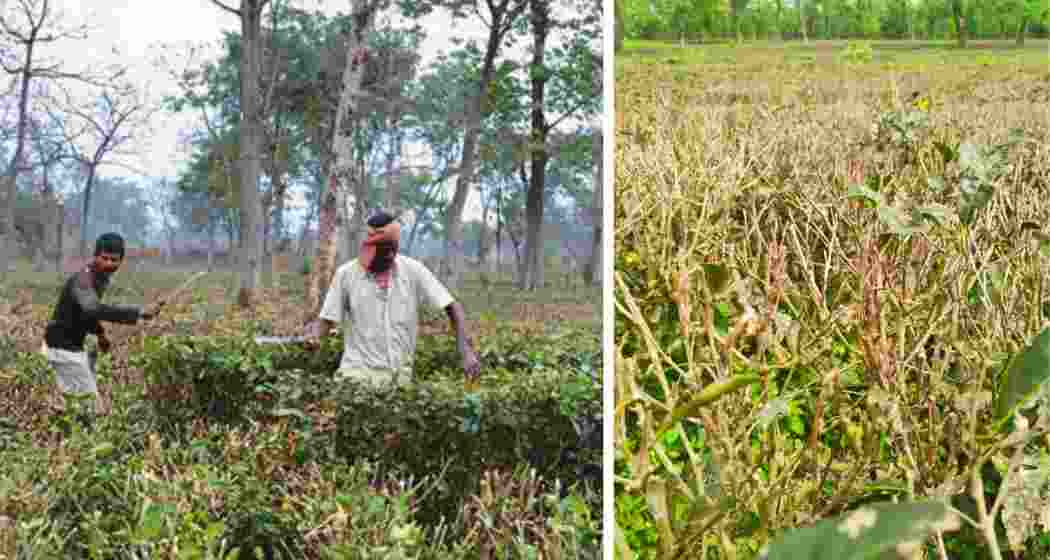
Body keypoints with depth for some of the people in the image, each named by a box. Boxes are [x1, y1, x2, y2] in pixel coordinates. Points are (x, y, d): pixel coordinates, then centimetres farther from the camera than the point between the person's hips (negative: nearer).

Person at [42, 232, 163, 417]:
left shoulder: (101, 277, 4)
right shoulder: (82, 280, -26)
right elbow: (94, 310, -46)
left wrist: (99, 333, 4)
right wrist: (140, 312, -49)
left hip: (73, 346, 10)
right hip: (63, 348, -10)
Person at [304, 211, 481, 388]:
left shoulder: (413, 271, -2)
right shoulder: (346, 274, -3)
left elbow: (453, 308, 0)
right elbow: (326, 320, 2)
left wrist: (466, 351, -12)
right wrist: (314, 335, -21)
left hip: (400, 376, 1)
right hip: (358, 374, -1)